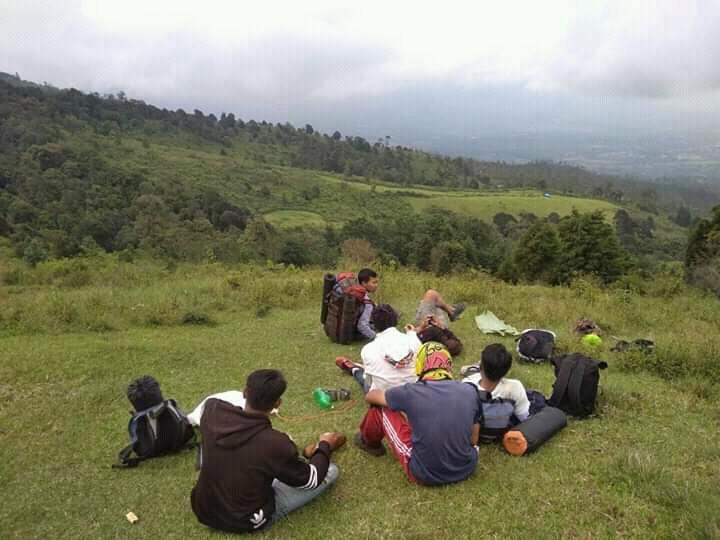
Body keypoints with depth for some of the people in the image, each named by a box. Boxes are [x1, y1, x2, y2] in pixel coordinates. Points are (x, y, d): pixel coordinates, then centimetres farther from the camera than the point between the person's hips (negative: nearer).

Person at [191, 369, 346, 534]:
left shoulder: (212, 409, -19)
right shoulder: (275, 444, -31)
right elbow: (310, 480, -12)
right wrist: (325, 446, 8)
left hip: (203, 509, 5)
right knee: (332, 471, 1)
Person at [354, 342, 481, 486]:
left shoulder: (412, 392, -16)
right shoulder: (470, 391, -8)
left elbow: (370, 396, 4)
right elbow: (474, 440, 4)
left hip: (426, 475, -3)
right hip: (466, 469, 4)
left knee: (381, 408, 10)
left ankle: (369, 443, 39)